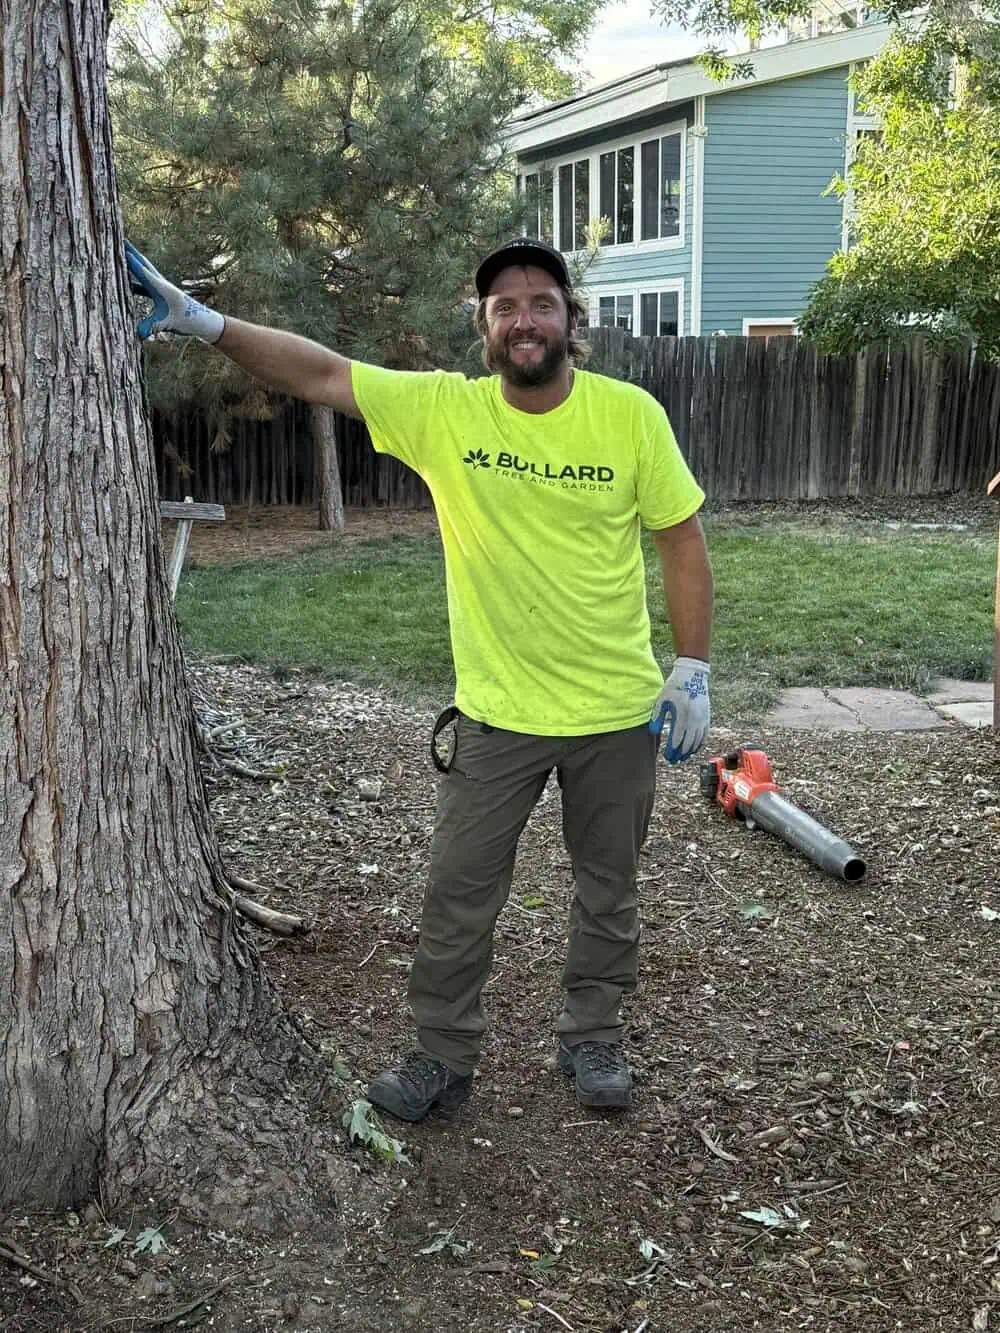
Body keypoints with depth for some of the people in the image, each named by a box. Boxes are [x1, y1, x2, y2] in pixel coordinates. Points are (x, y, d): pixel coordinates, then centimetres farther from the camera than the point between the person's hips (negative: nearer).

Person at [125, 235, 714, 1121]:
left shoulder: (631, 413, -10)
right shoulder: (441, 409, -9)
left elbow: (681, 539, -4)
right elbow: (318, 372, -11)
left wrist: (693, 669, -7)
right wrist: (203, 321, -21)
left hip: (619, 713, 0)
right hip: (496, 714, 1)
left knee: (608, 889, 16)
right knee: (458, 896, 9)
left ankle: (593, 1039, 37)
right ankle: (444, 1057, 29)